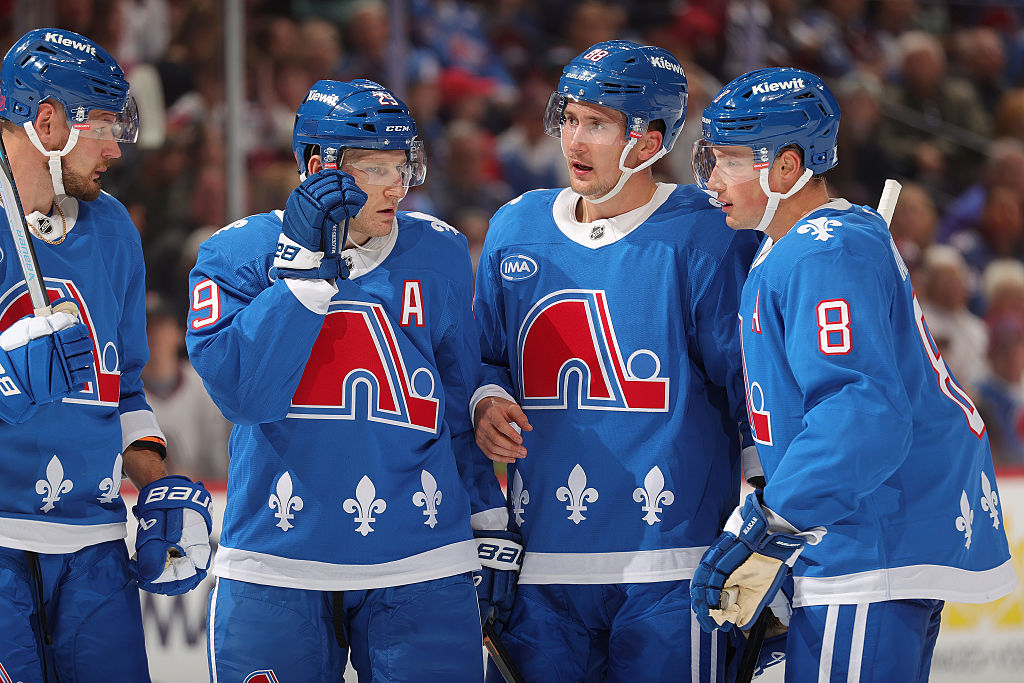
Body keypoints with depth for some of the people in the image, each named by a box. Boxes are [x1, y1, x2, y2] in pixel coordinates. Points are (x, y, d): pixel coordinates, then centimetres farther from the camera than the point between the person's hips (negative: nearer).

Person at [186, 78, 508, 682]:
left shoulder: (439, 254, 7)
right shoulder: (239, 253, 0)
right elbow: (243, 393, -15)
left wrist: (491, 525, 15)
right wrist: (301, 266, -17)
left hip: (419, 563, 1)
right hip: (275, 567, -1)